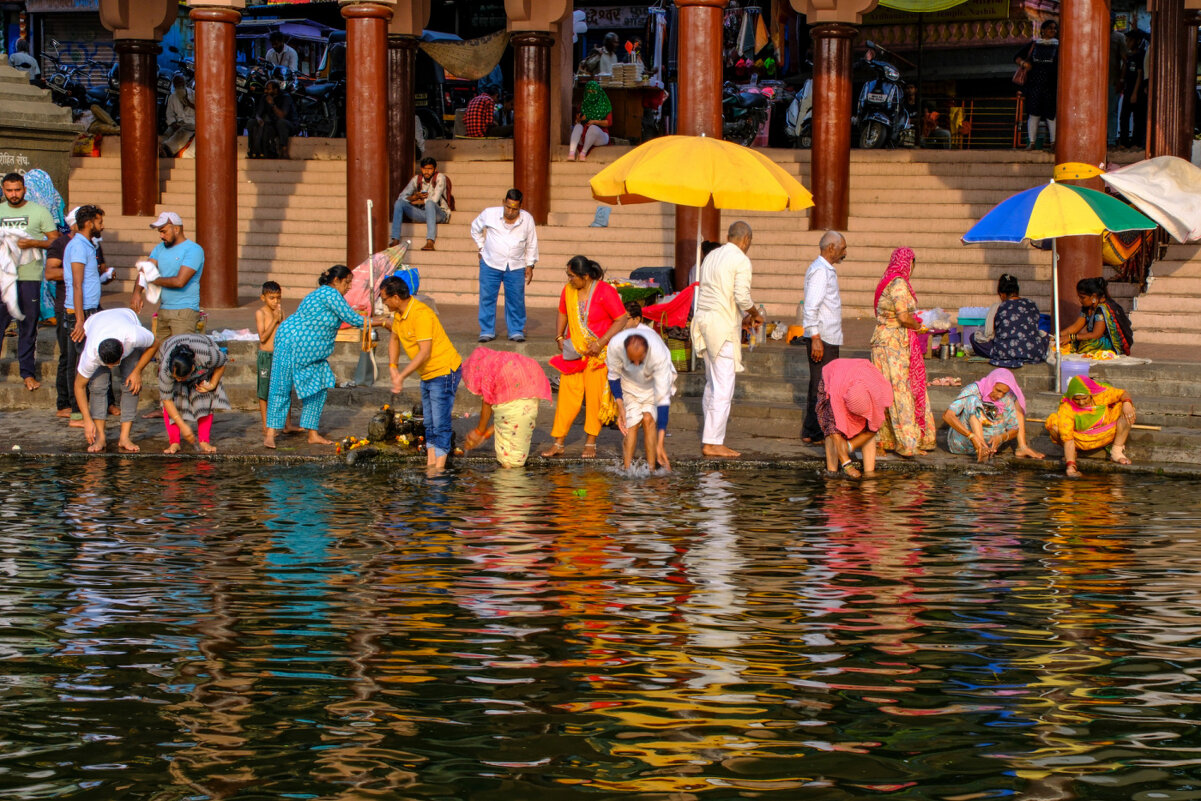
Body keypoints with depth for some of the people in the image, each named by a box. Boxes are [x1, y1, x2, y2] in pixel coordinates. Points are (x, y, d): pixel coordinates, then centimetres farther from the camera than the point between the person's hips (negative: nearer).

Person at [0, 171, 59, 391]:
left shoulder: (39, 211, 4)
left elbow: (54, 241, 2)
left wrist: (32, 243, -14)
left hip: (29, 276, -1)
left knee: (28, 326, 4)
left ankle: (28, 372, 11)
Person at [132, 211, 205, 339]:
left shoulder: (193, 250, -7)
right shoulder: (160, 248, 16)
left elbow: (180, 281, -17)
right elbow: (144, 273, 6)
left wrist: (154, 280, -4)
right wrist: (137, 292, -14)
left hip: (184, 312, -7)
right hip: (163, 311, 7)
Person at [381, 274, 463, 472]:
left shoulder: (421, 314, -25)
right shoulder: (399, 314, 5)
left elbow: (424, 353, -27)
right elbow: (394, 339, 23)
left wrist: (401, 376, -26)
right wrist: (393, 367, 8)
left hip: (444, 372, -10)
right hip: (427, 375, 10)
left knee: (441, 424, -10)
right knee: (429, 424, 12)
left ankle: (439, 467, -9)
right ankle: (430, 464, 15)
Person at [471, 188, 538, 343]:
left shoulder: (527, 219, -2)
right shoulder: (489, 214, -6)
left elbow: (532, 244, 10)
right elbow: (475, 229, 14)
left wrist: (530, 265, 8)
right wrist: (482, 248, 10)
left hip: (516, 266, 1)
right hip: (490, 264, 0)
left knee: (516, 300, 1)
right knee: (487, 298, 0)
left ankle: (516, 331, 11)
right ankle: (487, 331, 9)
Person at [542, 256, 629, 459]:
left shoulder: (605, 291, -13)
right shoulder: (568, 290, 3)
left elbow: (621, 320, -12)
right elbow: (562, 314, 21)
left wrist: (601, 343, -18)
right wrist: (559, 338, 6)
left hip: (598, 352, -4)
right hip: (573, 351, 4)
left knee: (595, 395, -2)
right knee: (567, 394, -1)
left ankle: (590, 443, 9)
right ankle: (558, 443, 1)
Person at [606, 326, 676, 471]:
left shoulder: (660, 354, -42)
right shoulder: (615, 345, -36)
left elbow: (662, 399, -39)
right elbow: (613, 375, -13)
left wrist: (660, 443, -41)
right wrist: (620, 407, -19)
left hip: (655, 381, -2)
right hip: (630, 382, 2)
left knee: (648, 419, -19)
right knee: (631, 422, -13)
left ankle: (651, 469, -14)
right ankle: (627, 469, -7)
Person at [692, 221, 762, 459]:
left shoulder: (711, 257, 17)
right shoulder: (741, 260, -8)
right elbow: (742, 296, -17)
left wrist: (742, 317, 21)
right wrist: (755, 314, 3)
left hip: (703, 322, 9)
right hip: (724, 326, -8)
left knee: (712, 384, 16)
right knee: (723, 387, -6)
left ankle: (709, 438, 18)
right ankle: (713, 442, -7)